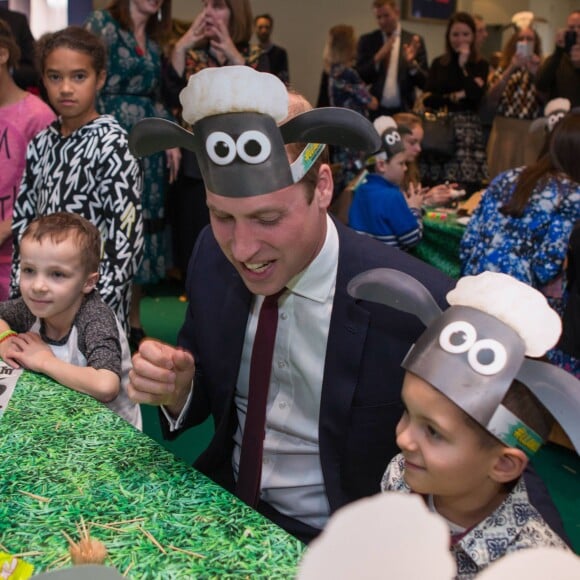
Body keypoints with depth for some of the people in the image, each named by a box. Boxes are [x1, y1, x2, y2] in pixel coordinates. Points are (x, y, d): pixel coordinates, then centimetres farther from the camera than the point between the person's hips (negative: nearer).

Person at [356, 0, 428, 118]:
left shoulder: (413, 41, 4)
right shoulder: (367, 40, 5)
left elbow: (424, 83, 1)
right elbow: (359, 79, -2)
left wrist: (412, 63, -17)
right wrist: (378, 58, -14)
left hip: (404, 112, 0)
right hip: (375, 111, 0)